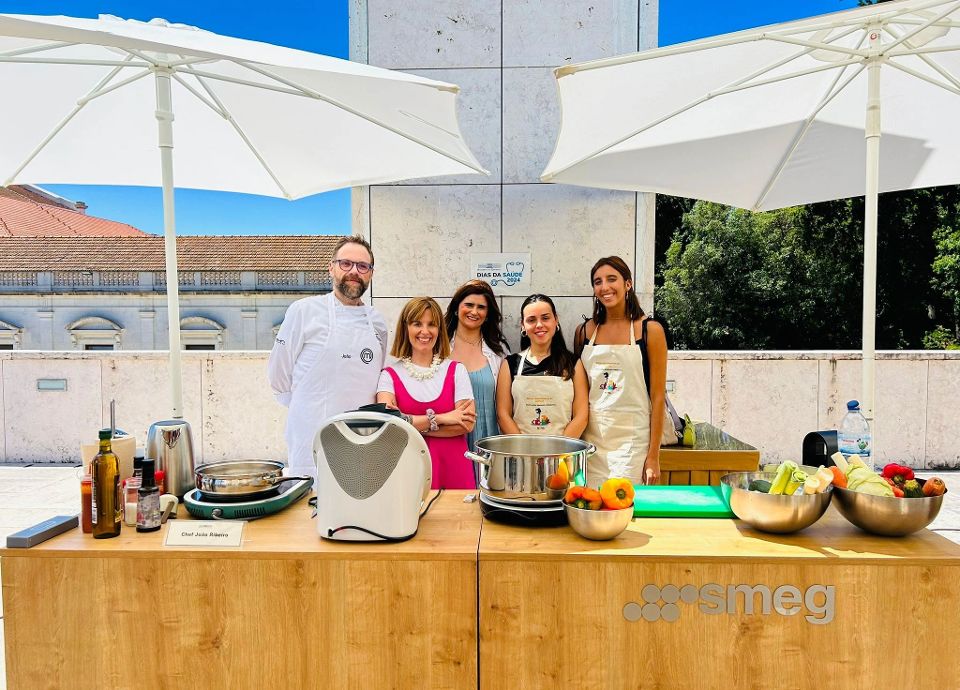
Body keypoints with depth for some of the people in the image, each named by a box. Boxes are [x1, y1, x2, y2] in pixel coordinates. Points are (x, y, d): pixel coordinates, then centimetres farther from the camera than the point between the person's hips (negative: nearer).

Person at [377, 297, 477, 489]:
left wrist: (410, 423, -10)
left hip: (453, 471, 1)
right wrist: (439, 418, -12)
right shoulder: (390, 375, 2)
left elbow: (467, 424, -6)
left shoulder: (456, 370, 4)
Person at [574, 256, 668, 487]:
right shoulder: (584, 331, 7)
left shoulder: (650, 330, -2)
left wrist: (653, 455, -6)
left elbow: (658, 397, -3)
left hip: (632, 437, -3)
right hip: (590, 436, 3)